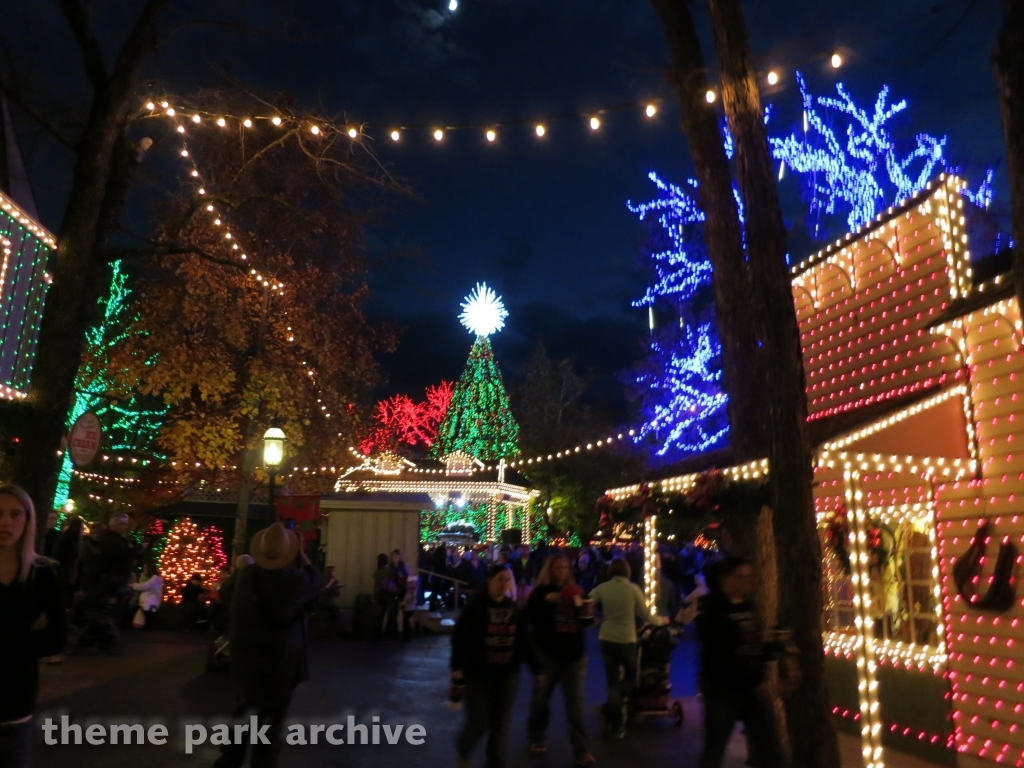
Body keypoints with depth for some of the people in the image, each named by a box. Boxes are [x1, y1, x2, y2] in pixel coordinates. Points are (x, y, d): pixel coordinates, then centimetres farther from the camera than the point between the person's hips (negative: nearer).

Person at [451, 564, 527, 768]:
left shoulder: (514, 608, 4)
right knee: (478, 723, 0)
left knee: (501, 724, 7)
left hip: (507, 674, 4)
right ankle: (462, 751, 32)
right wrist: (457, 667, -19)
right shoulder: (475, 607, -10)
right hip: (478, 673, -4)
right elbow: (459, 638, -12)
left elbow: (522, 640, 7)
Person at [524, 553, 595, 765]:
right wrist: (546, 601, -28)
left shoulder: (575, 591, 7)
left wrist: (586, 612, -10)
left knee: (575, 702, 0)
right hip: (547, 654, -2)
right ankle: (536, 739, 33)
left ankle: (580, 751, 2)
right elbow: (530, 617, -18)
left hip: (574, 654, 2)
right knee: (541, 698, 13)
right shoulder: (541, 592, -4)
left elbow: (585, 622, 12)